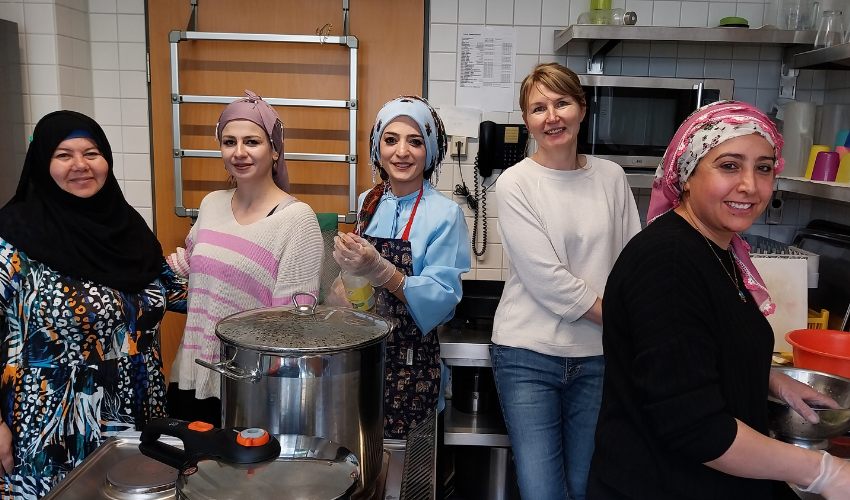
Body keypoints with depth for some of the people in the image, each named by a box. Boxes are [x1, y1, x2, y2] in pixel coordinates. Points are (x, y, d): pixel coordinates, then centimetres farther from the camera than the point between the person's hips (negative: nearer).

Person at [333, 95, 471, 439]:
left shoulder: (444, 214, -11)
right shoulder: (368, 202, 5)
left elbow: (441, 300, -18)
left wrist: (379, 269, -29)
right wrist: (348, 271, -3)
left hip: (410, 364, -4)